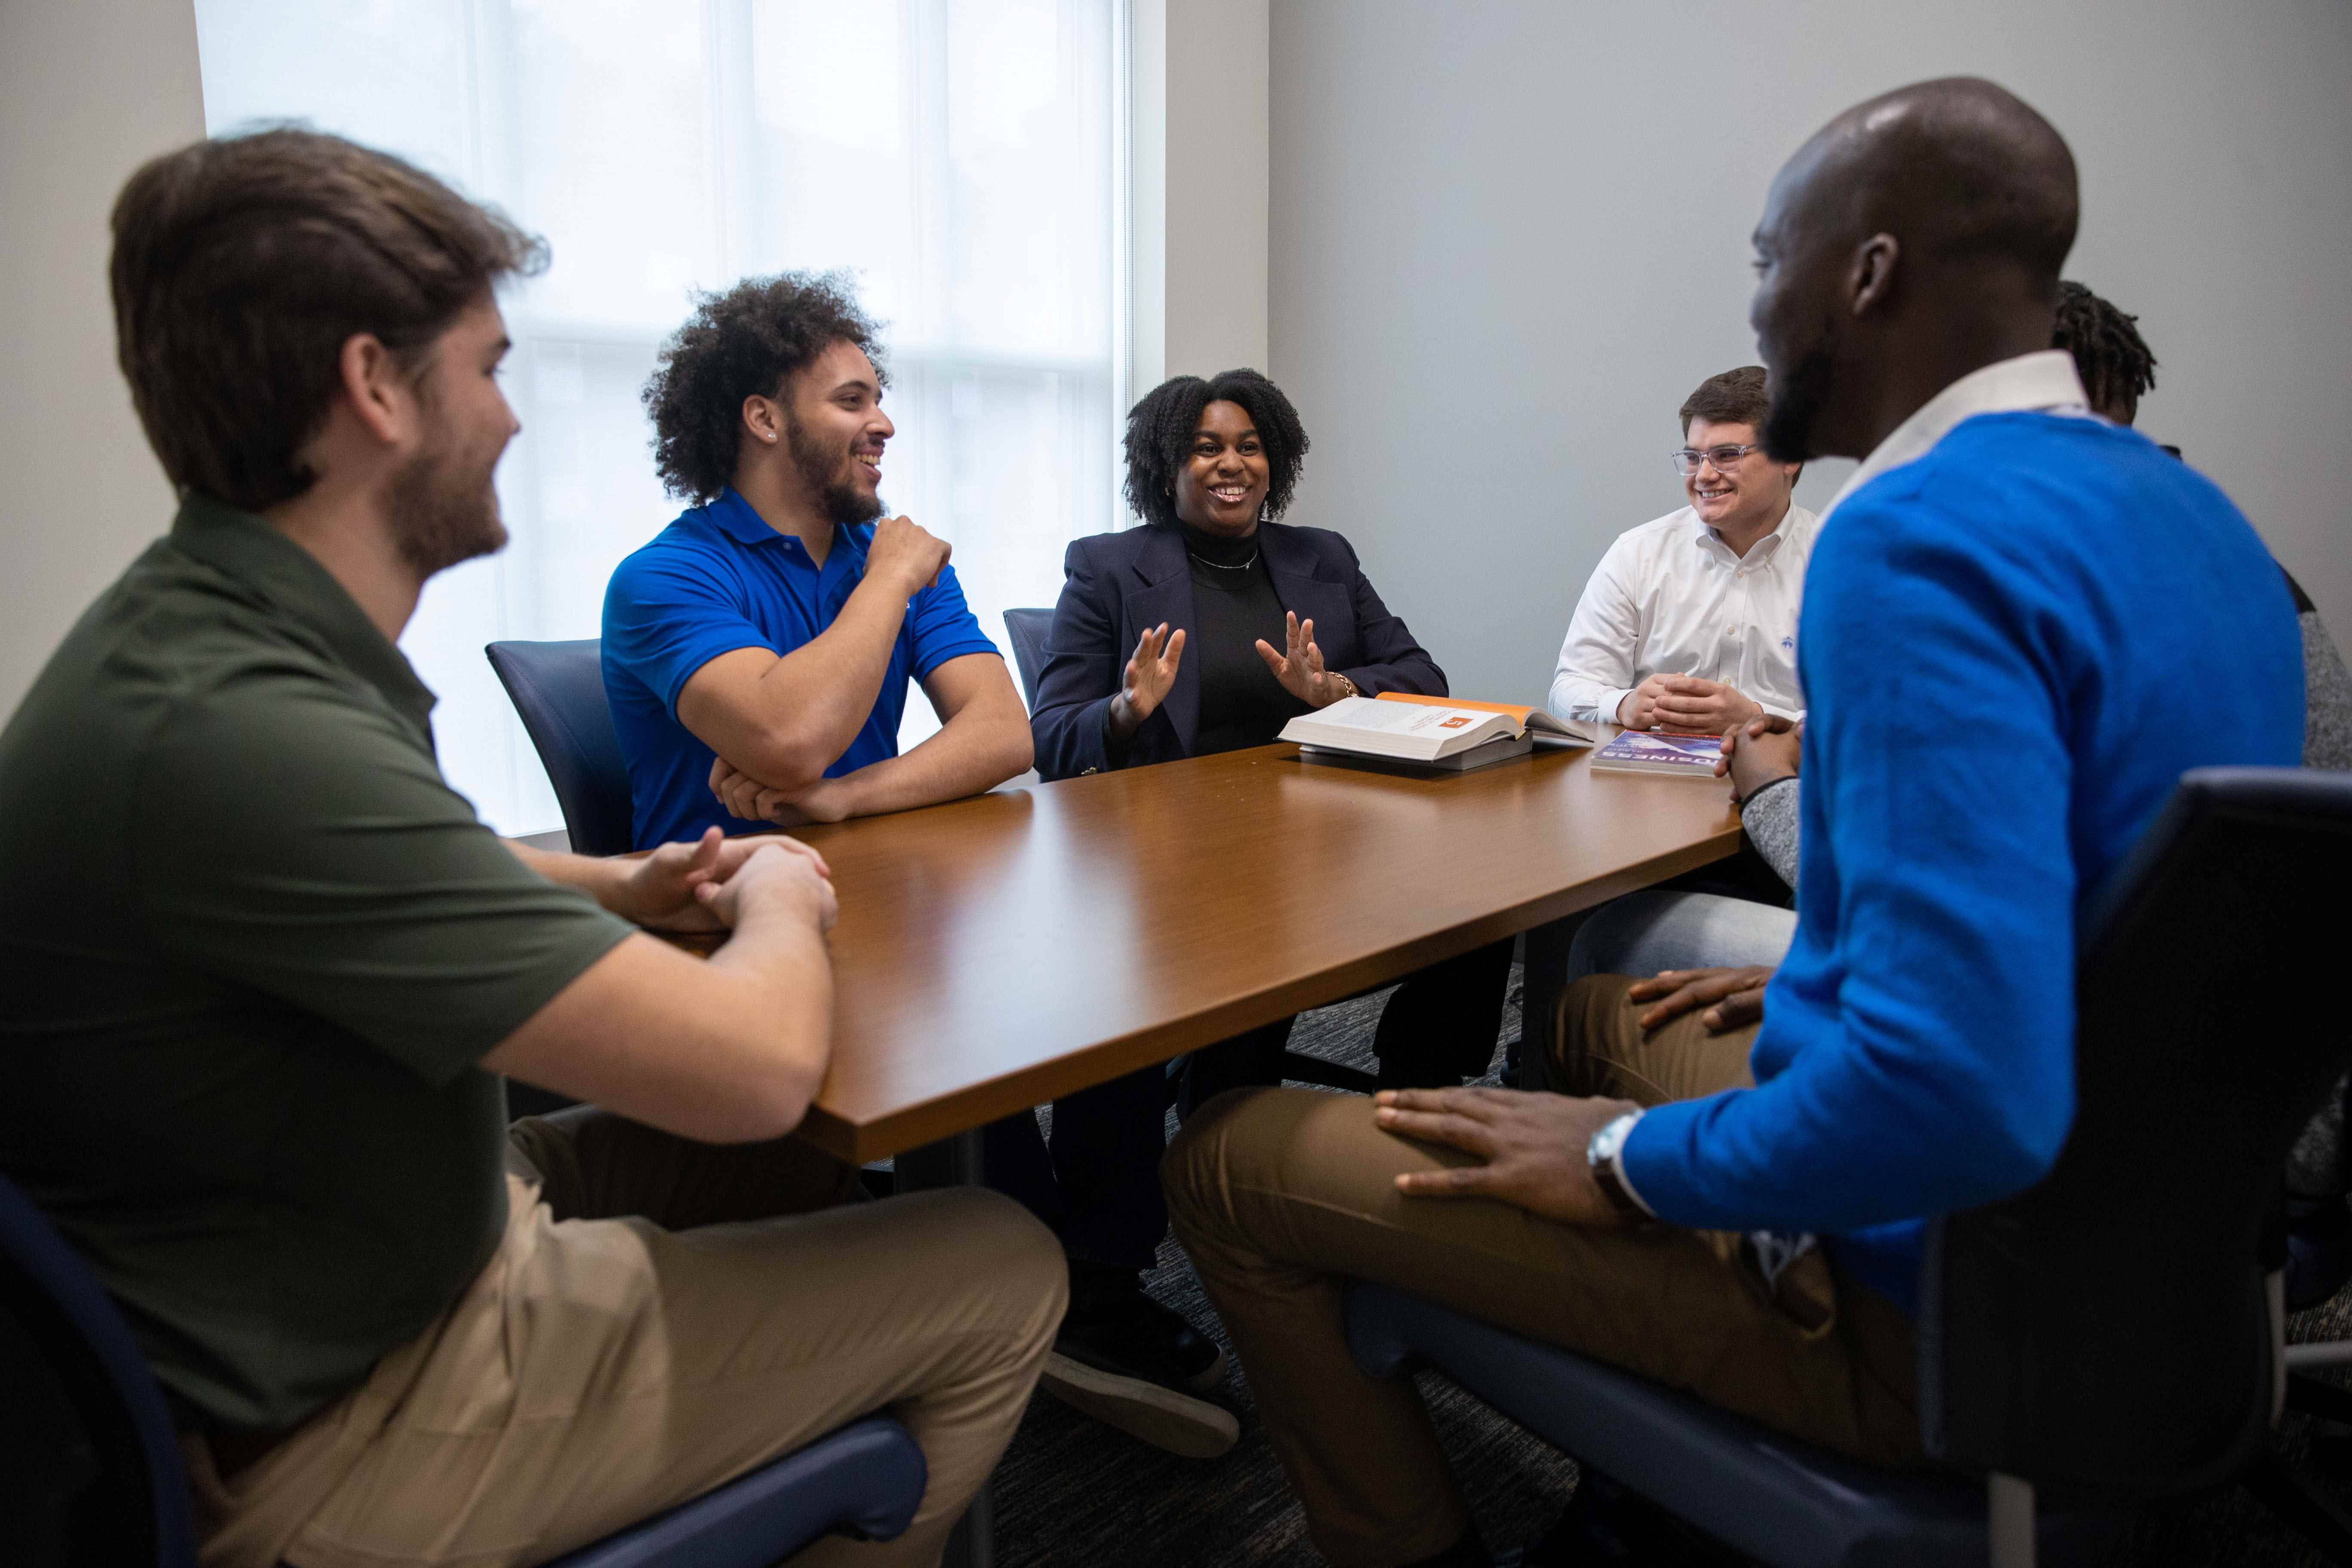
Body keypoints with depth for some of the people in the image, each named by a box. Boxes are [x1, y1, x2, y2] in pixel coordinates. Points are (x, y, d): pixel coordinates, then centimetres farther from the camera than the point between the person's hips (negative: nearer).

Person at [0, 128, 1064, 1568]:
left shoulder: (205, 629, 0)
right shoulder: (231, 729, -33)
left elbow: (386, 873, 21)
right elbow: (756, 1062, -33)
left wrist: (617, 887, 4)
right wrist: (776, 905, -10)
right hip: (338, 1444, -9)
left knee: (806, 1161, 22)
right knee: (1003, 1273, -3)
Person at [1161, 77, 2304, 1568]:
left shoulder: (1919, 539, -26)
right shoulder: (2184, 507, 5)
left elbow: (1961, 1094, -34)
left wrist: (1634, 1157, -19)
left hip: (1919, 1291, -9)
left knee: (1232, 1160, -5)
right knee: (1598, 1014, 32)